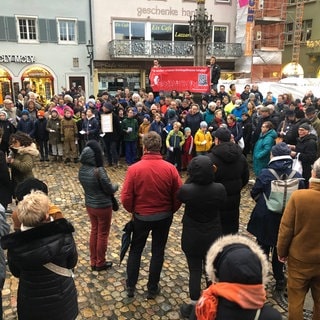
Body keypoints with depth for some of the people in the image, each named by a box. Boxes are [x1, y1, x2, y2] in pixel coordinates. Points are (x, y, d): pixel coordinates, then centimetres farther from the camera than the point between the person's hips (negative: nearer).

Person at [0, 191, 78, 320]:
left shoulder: (15, 245, -22)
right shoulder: (63, 235, -25)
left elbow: (16, 273, -2)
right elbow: (72, 263, -8)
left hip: (32, 304, 1)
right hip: (62, 298, -1)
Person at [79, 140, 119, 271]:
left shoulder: (82, 169, -5)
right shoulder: (99, 171, -28)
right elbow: (109, 189, -18)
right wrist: (116, 186, 3)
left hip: (89, 205, 7)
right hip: (103, 206, -7)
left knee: (94, 231, 21)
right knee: (103, 234, 12)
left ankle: (93, 261, 34)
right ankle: (100, 263, 28)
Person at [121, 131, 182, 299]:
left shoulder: (134, 169, -18)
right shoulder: (170, 168, -14)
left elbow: (126, 197, -13)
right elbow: (178, 196, -8)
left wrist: (132, 210, 7)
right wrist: (170, 211, 10)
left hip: (141, 216, -1)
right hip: (164, 216, 1)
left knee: (135, 250, 19)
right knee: (158, 252, 16)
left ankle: (130, 286, 31)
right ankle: (152, 289, 29)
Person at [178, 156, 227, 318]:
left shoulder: (186, 189, -24)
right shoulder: (219, 189, -19)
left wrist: (190, 178, -5)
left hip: (192, 237, -2)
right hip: (213, 236, 2)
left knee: (195, 271, 13)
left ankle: (193, 306, 27)